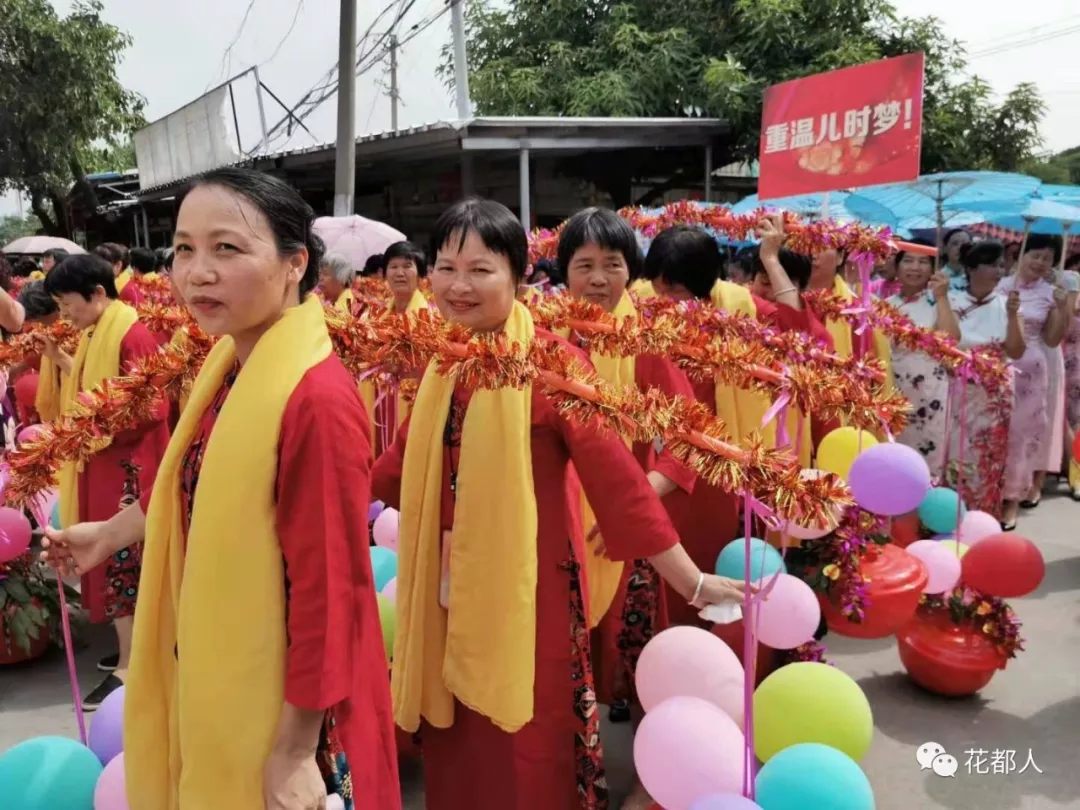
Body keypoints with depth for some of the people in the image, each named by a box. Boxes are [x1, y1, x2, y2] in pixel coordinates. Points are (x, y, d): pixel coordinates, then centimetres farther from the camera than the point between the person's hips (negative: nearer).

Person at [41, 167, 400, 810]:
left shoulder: (317, 398, -28)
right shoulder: (228, 368, -1)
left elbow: (328, 593, -25)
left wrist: (296, 752, -19)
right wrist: (110, 533, 28)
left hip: (287, 708, -8)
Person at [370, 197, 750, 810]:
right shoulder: (441, 362, 3)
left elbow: (614, 473, -18)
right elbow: (405, 461, 15)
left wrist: (692, 580, -18)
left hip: (524, 587, -6)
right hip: (447, 585, 6)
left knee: (525, 752, 10)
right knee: (457, 749, 21)